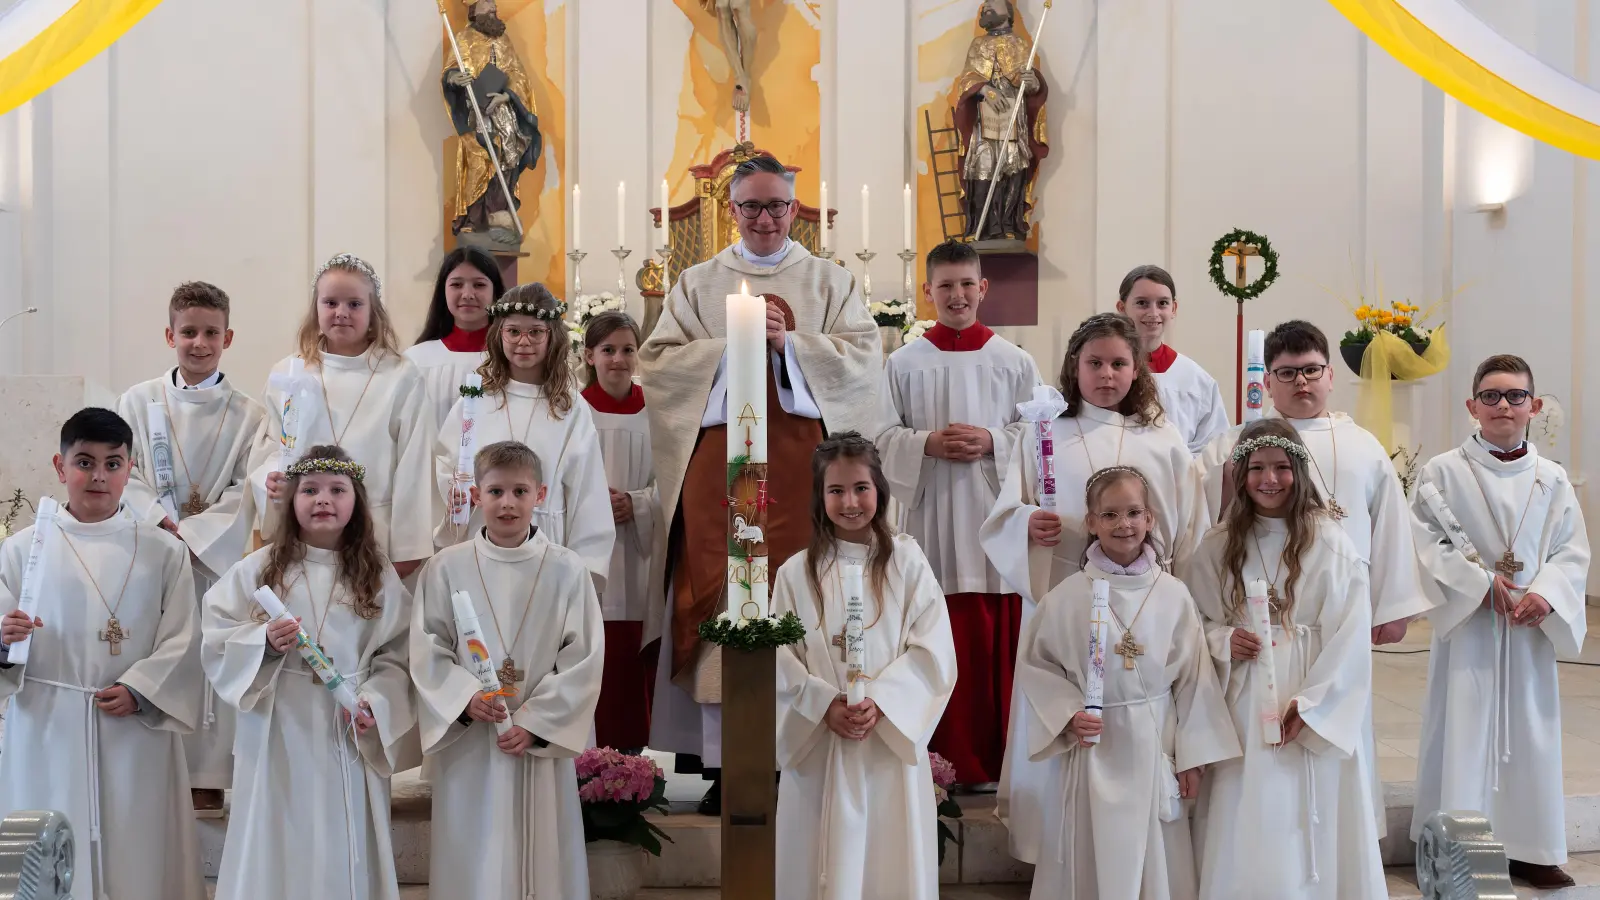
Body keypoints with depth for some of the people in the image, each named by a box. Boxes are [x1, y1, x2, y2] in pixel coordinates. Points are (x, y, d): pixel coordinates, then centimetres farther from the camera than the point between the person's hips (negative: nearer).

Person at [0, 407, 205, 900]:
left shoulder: (164, 551, 3)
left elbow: (182, 640, -1)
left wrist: (138, 690, -13)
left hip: (137, 731, 0)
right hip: (47, 729, 0)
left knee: (137, 848, 3)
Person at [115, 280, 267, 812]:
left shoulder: (248, 416, 1)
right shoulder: (138, 402, 5)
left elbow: (247, 491, -3)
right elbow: (125, 475, 1)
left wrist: (193, 534, -12)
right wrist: (164, 523, -13)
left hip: (218, 556, -1)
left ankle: (209, 780, 7)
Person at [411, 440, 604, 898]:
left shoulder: (568, 569, -4)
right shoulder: (445, 568, -2)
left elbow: (585, 660, -4)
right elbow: (427, 652, 0)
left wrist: (534, 723, -11)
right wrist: (466, 698, -16)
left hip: (542, 739, 0)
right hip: (466, 740, 0)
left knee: (541, 854, 7)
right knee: (471, 858, 6)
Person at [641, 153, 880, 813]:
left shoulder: (830, 281, 13)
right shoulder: (699, 284, 14)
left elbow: (866, 355, 0)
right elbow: (656, 360, 4)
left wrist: (787, 341, -12)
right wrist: (733, 345, -9)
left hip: (800, 460, 0)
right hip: (719, 457, 1)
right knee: (720, 592, -5)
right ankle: (722, 763, 0)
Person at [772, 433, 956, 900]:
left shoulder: (907, 561, 0)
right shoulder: (796, 572, 2)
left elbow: (933, 650, -5)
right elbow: (780, 660, 0)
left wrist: (879, 701, -16)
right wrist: (826, 705, -15)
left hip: (894, 741, 0)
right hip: (818, 743, 1)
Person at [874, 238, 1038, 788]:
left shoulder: (1014, 362, 6)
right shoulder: (905, 363, 6)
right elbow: (886, 437, 5)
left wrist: (992, 442, -10)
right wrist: (928, 444, -12)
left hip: (996, 512, 0)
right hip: (932, 512, 0)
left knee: (999, 638, 1)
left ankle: (998, 757, 10)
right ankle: (949, 758, 9)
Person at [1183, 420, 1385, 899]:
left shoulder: (1331, 544, -3)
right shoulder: (1218, 546, 5)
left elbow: (1350, 636, -7)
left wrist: (1310, 702, -14)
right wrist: (1221, 640, -9)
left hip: (1317, 706, -2)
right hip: (1243, 705, 2)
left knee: (1311, 821, 0)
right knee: (1247, 823, 3)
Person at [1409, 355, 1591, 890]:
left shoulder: (1552, 479, 5)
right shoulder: (1444, 472, -3)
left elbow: (1572, 550, 3)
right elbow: (1424, 541, -9)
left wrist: (1546, 594, -15)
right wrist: (1482, 584, -16)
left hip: (1531, 627, 3)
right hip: (1467, 624, -3)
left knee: (1529, 732, 9)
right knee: (1464, 730, 0)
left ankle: (1528, 849, 20)